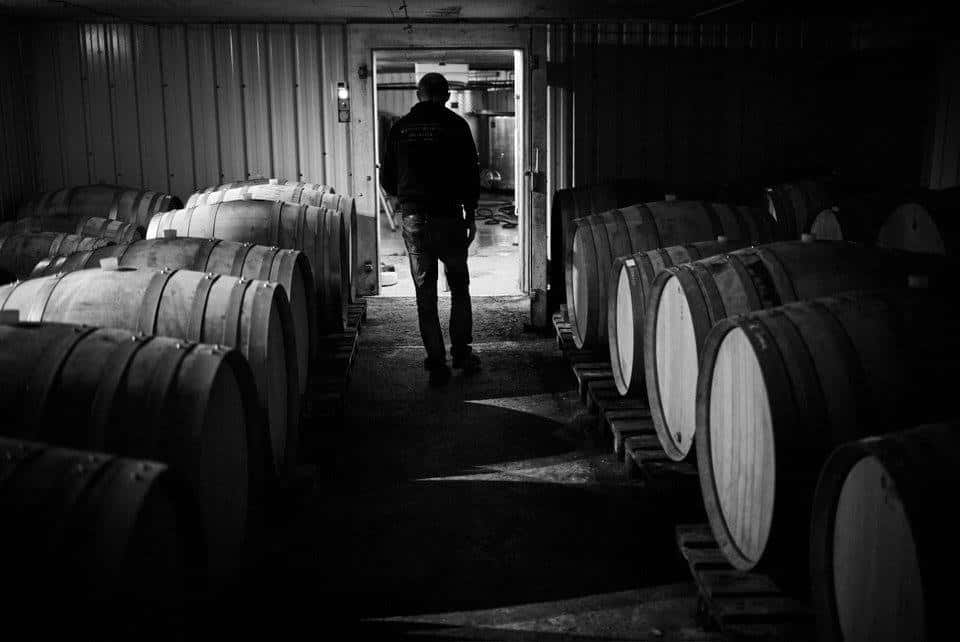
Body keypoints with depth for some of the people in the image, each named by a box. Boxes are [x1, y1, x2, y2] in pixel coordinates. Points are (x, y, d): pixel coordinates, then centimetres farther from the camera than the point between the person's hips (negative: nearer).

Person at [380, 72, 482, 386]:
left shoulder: (400, 128, 6)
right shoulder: (455, 125, -2)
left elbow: (386, 178, 11)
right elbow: (471, 174, -3)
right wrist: (470, 215, 5)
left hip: (413, 219, 2)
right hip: (448, 217, -2)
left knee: (425, 294, 7)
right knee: (459, 288, 14)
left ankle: (436, 364, 7)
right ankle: (462, 354, 17)